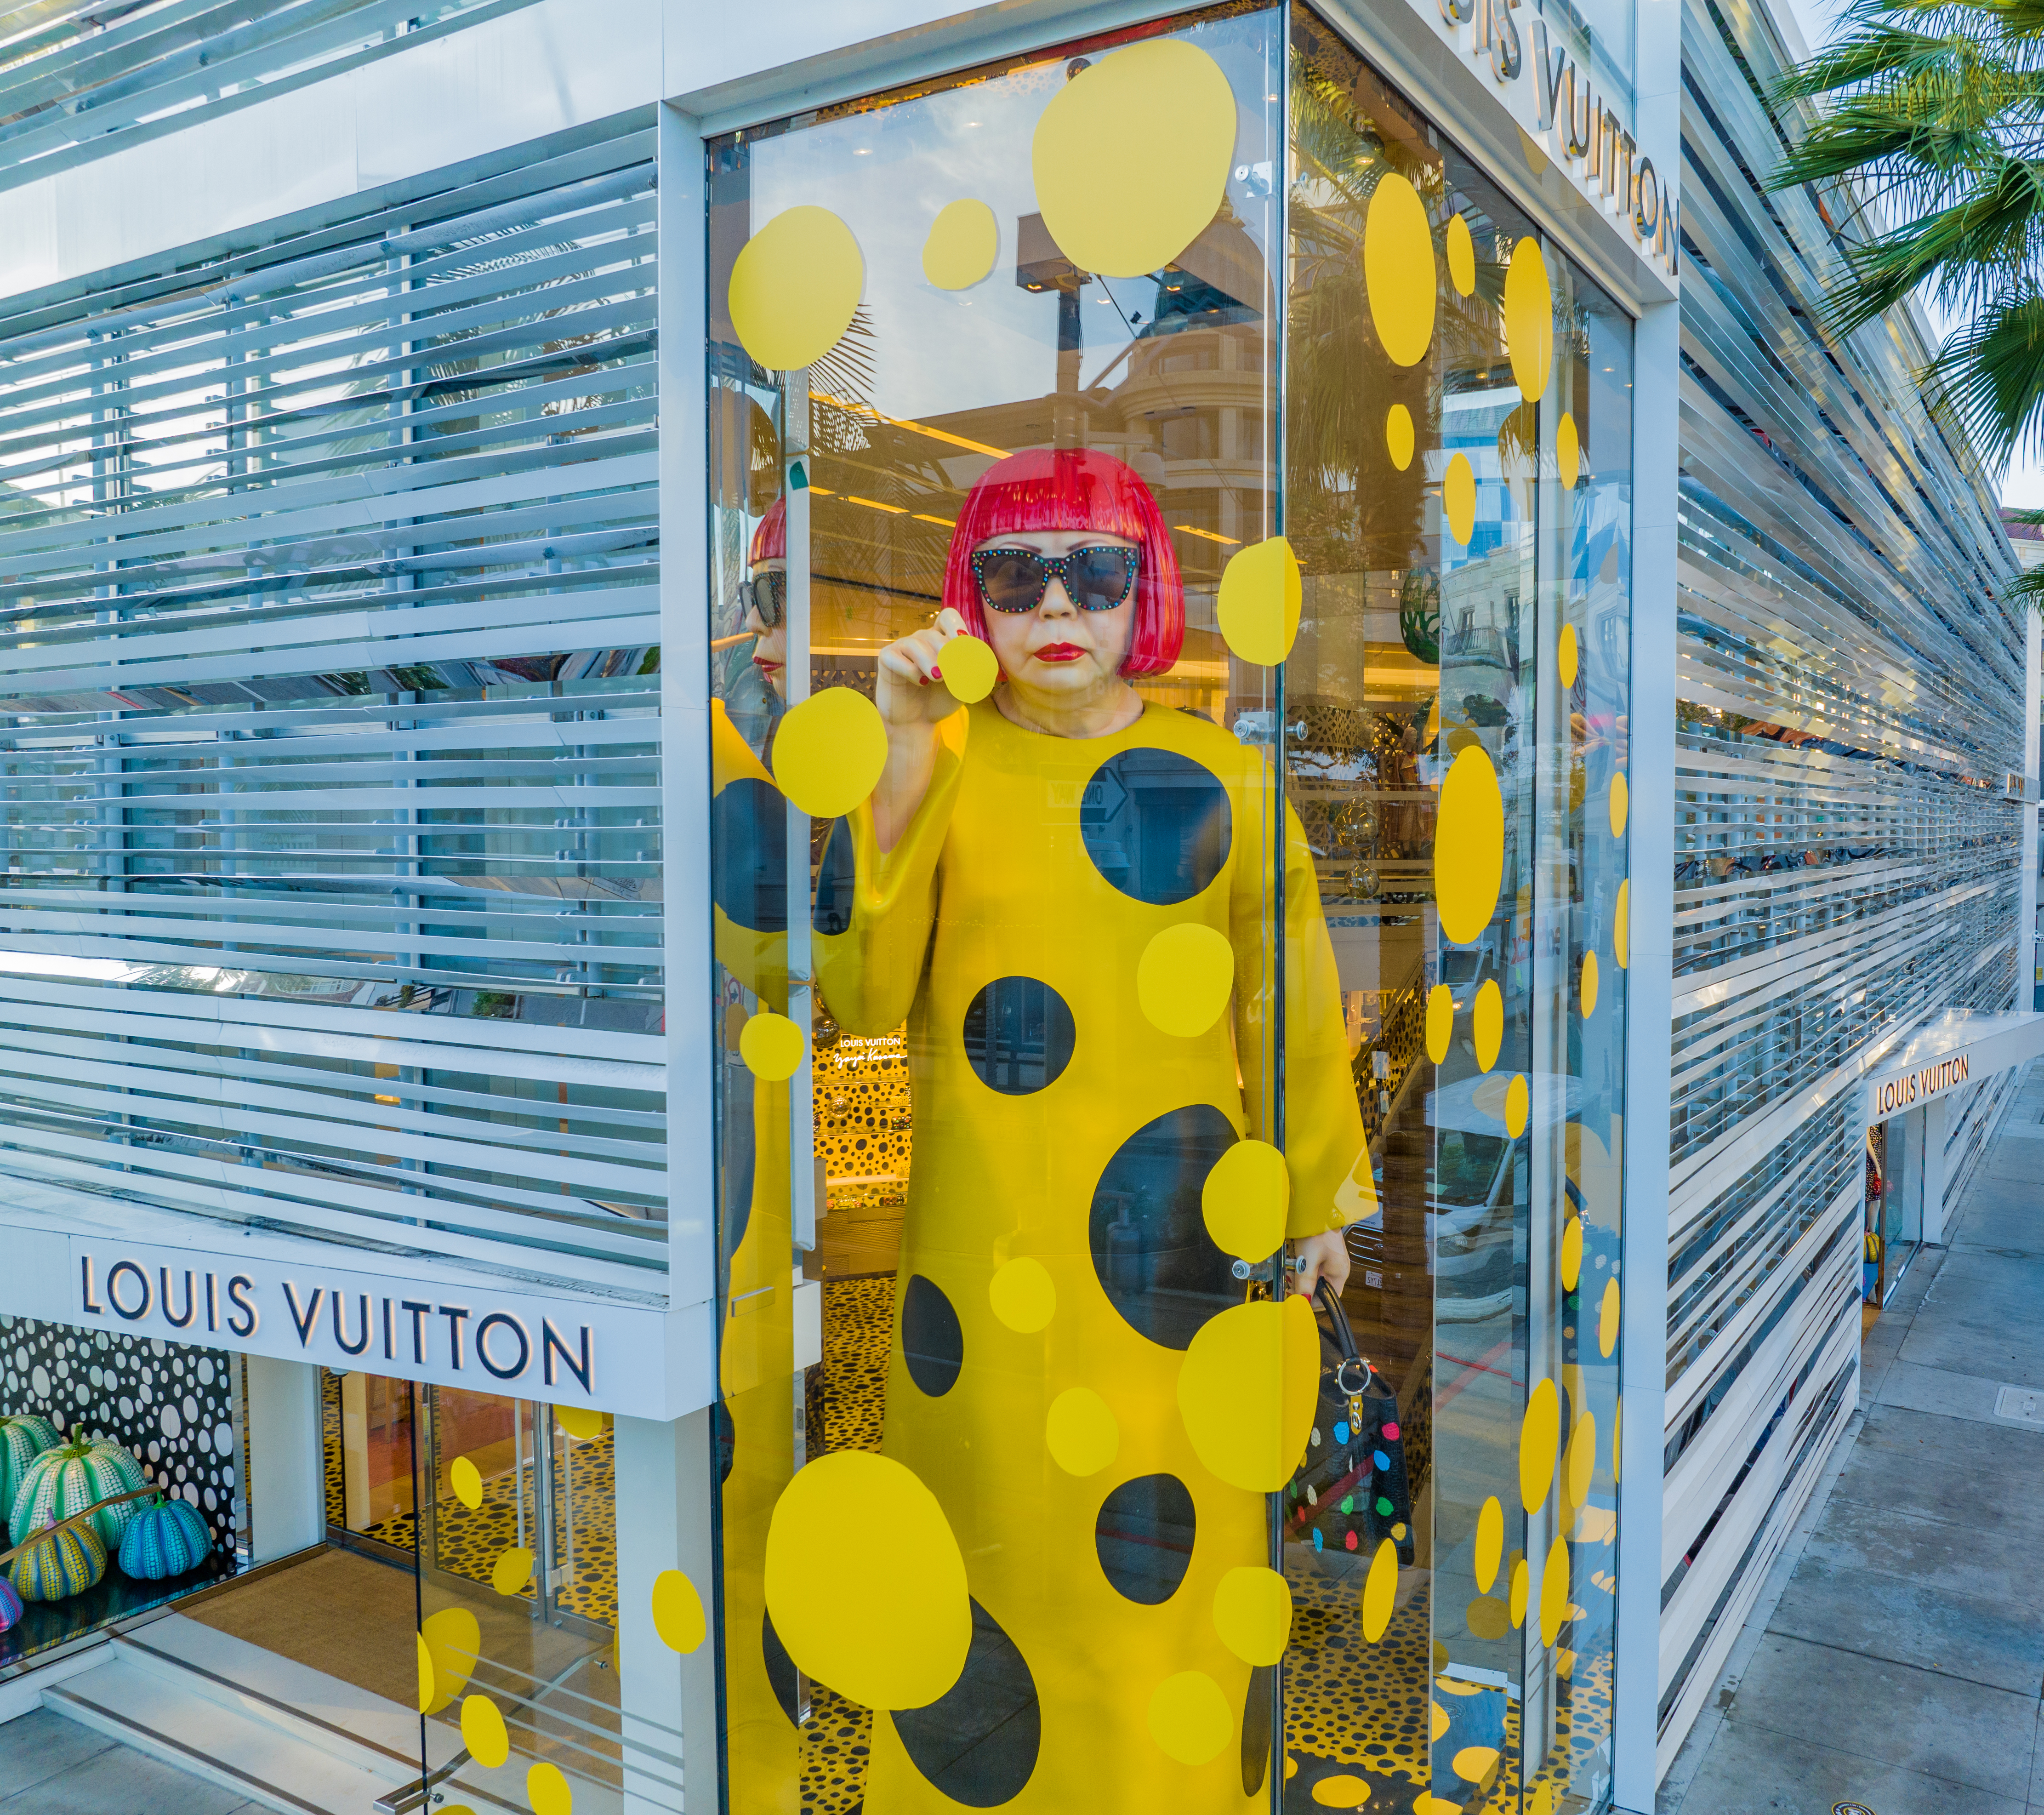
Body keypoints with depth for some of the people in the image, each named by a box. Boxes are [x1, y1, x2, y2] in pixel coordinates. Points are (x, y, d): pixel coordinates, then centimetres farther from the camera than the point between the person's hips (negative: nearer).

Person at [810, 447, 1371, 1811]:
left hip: (1175, 1223, 0)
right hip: (982, 1227, 0)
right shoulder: (937, 766, -1)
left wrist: (1315, 1195, 12)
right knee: (996, 1524, 11)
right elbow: (860, 994, -12)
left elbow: (1288, 999, 7)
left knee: (1174, 1538, 10)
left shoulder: (1222, 778, 0)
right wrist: (904, 764, -19)